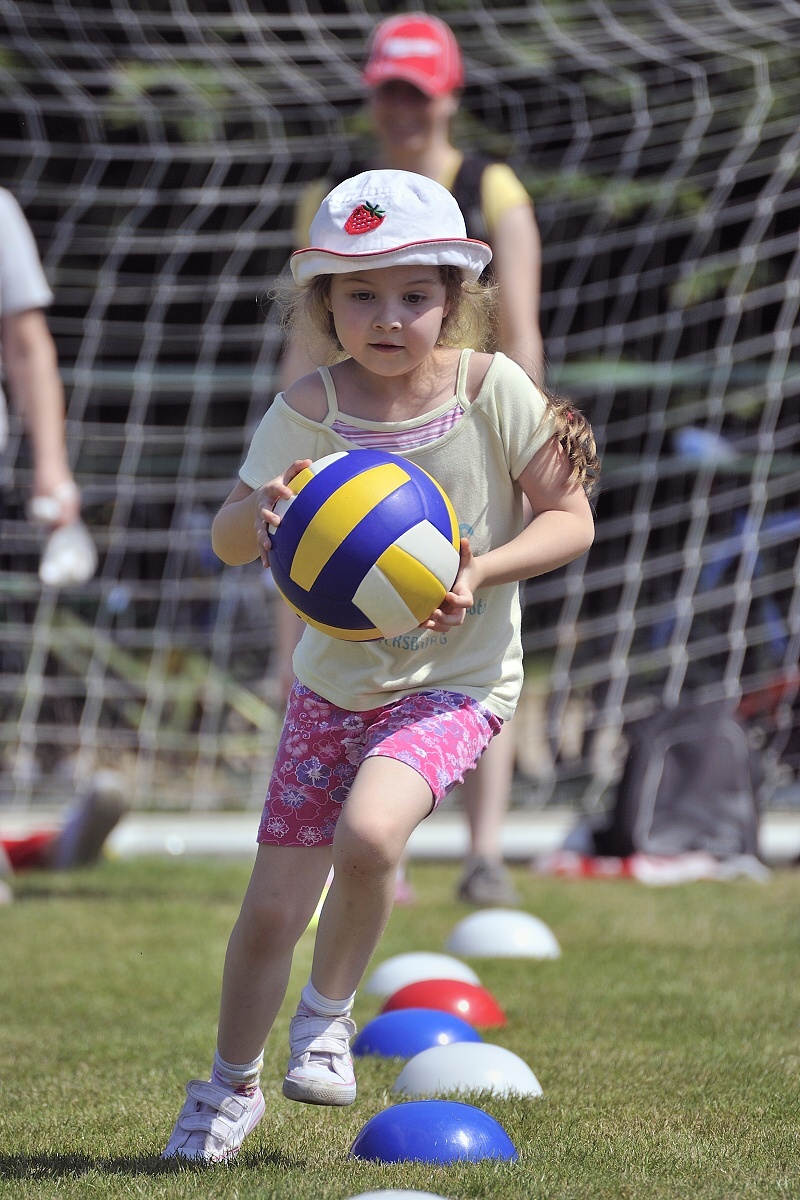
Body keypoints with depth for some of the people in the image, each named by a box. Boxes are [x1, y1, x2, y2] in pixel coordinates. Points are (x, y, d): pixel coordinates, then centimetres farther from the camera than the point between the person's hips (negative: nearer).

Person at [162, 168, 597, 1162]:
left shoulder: (493, 389, -12)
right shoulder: (306, 412, -8)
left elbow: (570, 519, -6)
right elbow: (227, 540, -9)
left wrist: (481, 573, -23)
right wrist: (257, 513, -33)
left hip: (455, 680, -2)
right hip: (333, 681, 2)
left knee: (367, 834, -30)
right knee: (272, 907, 2)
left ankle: (327, 1012, -1)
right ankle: (230, 1087, 29)